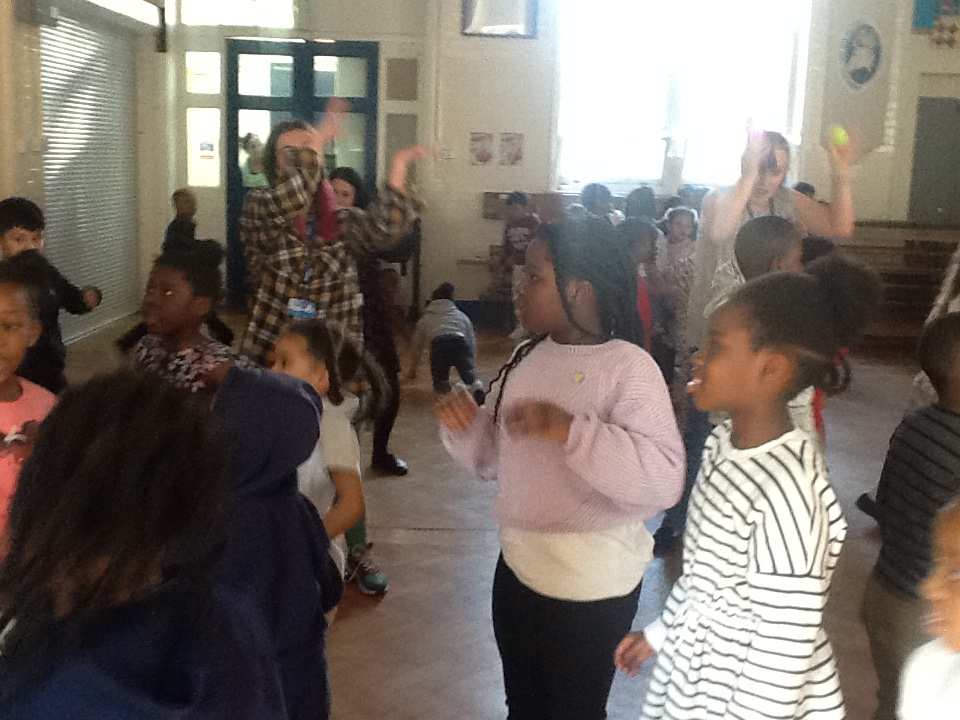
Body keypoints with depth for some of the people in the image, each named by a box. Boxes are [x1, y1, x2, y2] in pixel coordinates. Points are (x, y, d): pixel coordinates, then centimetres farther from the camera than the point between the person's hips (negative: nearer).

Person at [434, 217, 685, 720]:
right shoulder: (526, 357, 3)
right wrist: (464, 427, -11)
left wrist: (570, 430, -38)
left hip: (590, 586, -7)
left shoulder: (628, 367, -19)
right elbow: (493, 459, 9)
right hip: (518, 565, 7)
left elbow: (663, 479, -31)